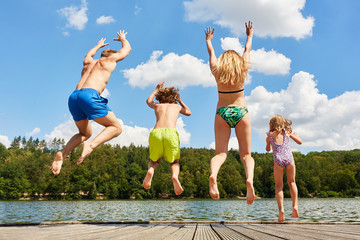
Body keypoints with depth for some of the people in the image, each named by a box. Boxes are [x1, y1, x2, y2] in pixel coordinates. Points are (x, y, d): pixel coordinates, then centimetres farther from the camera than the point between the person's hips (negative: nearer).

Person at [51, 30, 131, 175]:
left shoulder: (88, 62, 32)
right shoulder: (110, 58, 19)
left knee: (85, 133, 24)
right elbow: (127, 49, 37)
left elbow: (88, 55, 59)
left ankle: (63, 154, 0)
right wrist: (122, 39, 58)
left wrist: (98, 45, 77)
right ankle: (91, 145, -21)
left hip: (73, 97, 7)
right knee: (116, 127, 4)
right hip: (89, 95, -7)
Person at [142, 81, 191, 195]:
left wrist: (157, 89, 67)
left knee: (155, 161, 26)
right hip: (171, 133, -1)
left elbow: (148, 101, 57)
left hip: (155, 133, 1)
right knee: (174, 162, 22)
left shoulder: (157, 105, 30)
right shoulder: (176, 106, 29)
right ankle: (175, 176, -13)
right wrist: (179, 100, 60)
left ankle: (150, 171, -10)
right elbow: (188, 112, 52)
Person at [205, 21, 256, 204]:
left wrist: (208, 40, 42)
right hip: (241, 112, 0)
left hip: (222, 113, 1)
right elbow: (247, 50, 22)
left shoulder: (217, 72, 7)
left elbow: (211, 53, 24)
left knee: (220, 153, -3)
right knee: (246, 154, 2)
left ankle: (213, 175, -34)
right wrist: (250, 35, 38)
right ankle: (249, 179, -26)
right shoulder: (242, 70, 6)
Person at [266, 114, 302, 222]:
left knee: (278, 185, 6)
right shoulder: (287, 132, 14)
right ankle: (295, 206, 4)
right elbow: (300, 142, 20)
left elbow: (268, 149, 26)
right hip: (289, 159, 1)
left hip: (278, 160, -1)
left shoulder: (270, 135, 12)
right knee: (291, 182, 18)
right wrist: (296, 136, 41)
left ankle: (281, 209, -10)